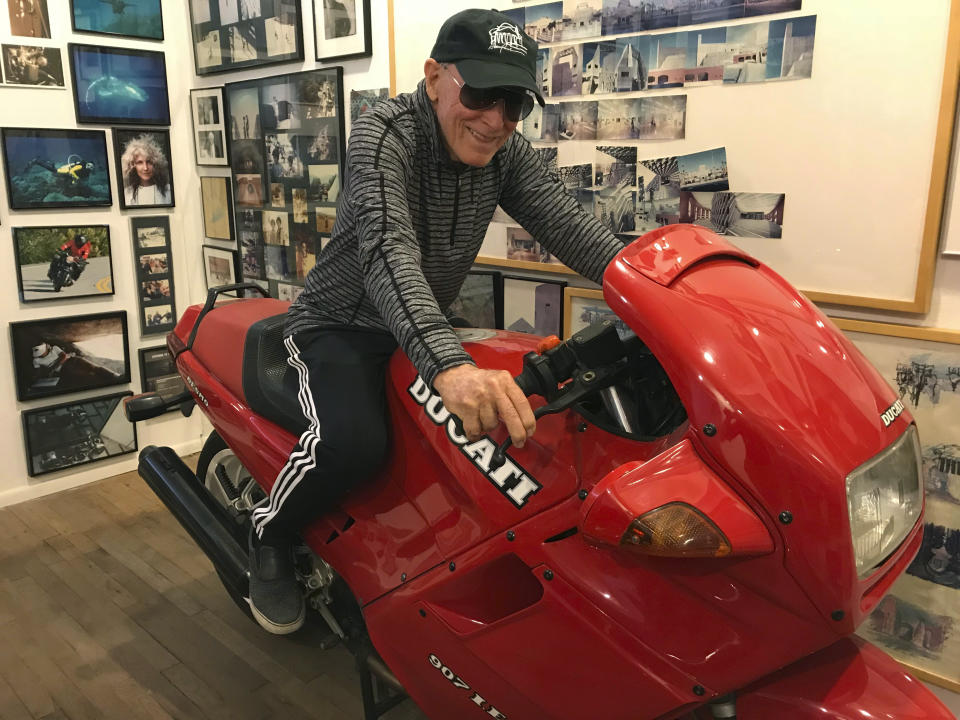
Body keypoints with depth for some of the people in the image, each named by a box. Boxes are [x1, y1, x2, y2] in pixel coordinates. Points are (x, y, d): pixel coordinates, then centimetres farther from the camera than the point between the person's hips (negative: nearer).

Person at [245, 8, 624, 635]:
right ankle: (268, 536, 0)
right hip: (341, 326, -6)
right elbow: (387, 249, -40)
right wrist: (450, 364, -57)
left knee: (529, 409, -3)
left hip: (431, 327, 7)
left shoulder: (506, 152, -3)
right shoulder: (385, 133, -23)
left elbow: (568, 223, -12)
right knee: (353, 443, -33)